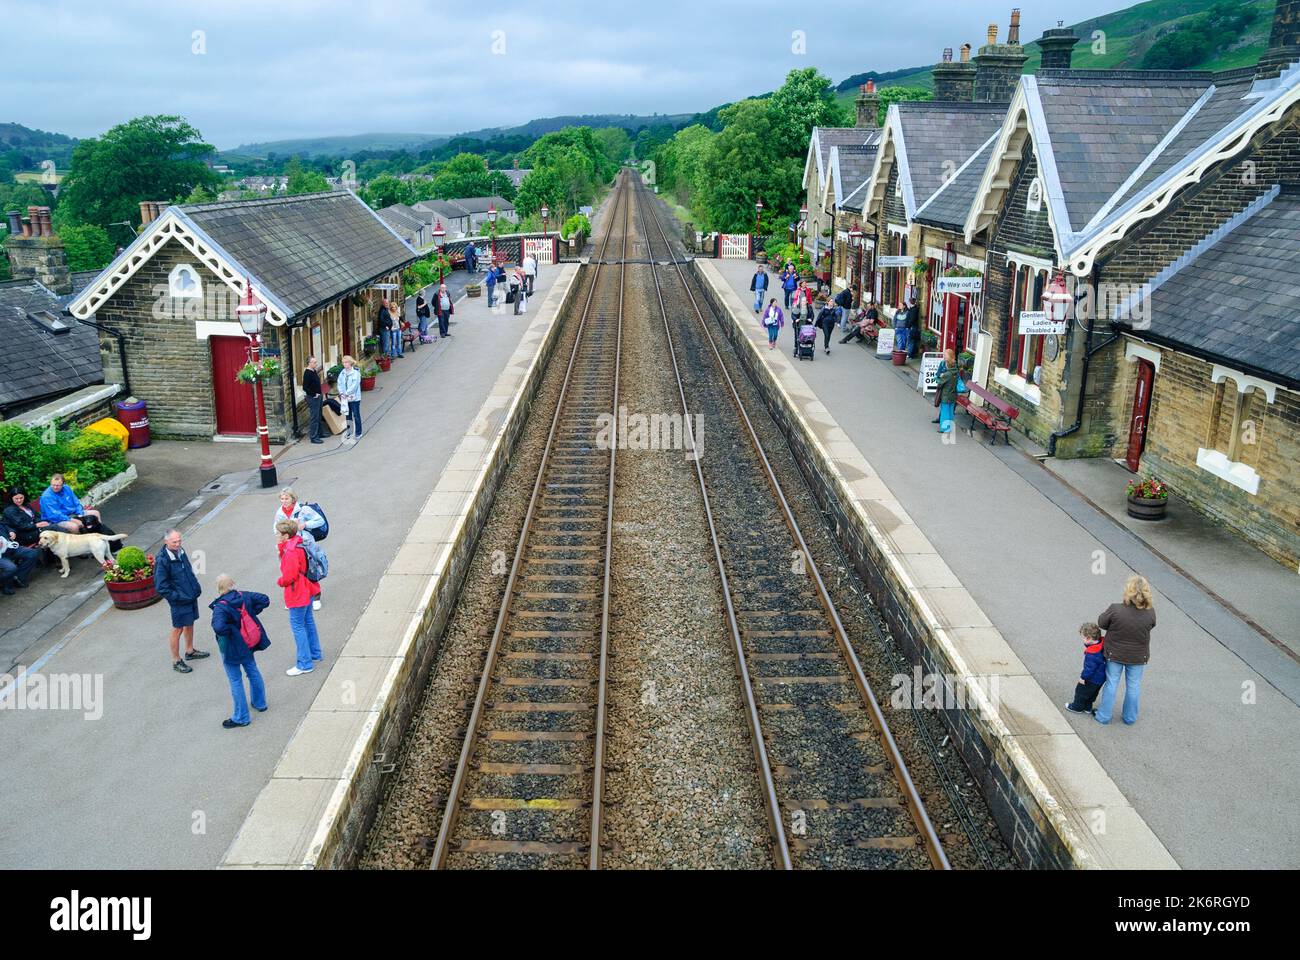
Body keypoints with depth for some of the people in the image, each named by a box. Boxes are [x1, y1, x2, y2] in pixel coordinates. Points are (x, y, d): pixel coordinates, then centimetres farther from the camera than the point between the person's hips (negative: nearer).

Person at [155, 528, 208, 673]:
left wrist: (196, 588, 9)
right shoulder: (162, 560, -24)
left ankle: (190, 651, 42)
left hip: (191, 596, 8)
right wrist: (177, 597, -20)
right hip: (179, 601, -8)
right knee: (178, 629, 6)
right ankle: (176, 661, 20)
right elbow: (161, 586, -21)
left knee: (190, 623, 22)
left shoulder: (181, 551, 0)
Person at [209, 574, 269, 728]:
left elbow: (219, 627, -41)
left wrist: (230, 631, -21)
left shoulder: (220, 607, -27)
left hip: (231, 648, -7)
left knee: (235, 681, 5)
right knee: (253, 671, 25)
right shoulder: (244, 596, -8)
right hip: (247, 644, 7)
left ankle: (241, 718, 15)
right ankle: (260, 703, 42)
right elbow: (265, 600, 0)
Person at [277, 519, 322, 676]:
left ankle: (305, 664, 6)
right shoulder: (298, 545, 4)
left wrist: (279, 582, -7)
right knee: (308, 621, 22)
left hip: (297, 594, -10)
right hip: (307, 590, 10)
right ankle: (315, 654, 36)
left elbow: (289, 576, -25)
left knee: (297, 626, 0)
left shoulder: (291, 552, -26)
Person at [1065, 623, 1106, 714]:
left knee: (1081, 691, 14)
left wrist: (1083, 677, -15)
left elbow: (1089, 667, -28)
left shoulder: (1091, 653, -36)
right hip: (1101, 677, 8)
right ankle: (1087, 707, 42)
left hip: (1092, 679, -8)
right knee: (1091, 693, 26)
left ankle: (1077, 707, 31)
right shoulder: (1102, 643, -11)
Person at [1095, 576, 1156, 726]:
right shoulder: (1150, 612, -22)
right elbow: (1151, 626, -2)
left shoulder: (1115, 609, -29)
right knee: (1133, 686, 20)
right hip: (1138, 657, 1)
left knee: (1111, 684, 16)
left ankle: (1103, 716, 28)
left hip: (1115, 654, -1)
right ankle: (1130, 718, 35)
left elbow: (1101, 623, -13)